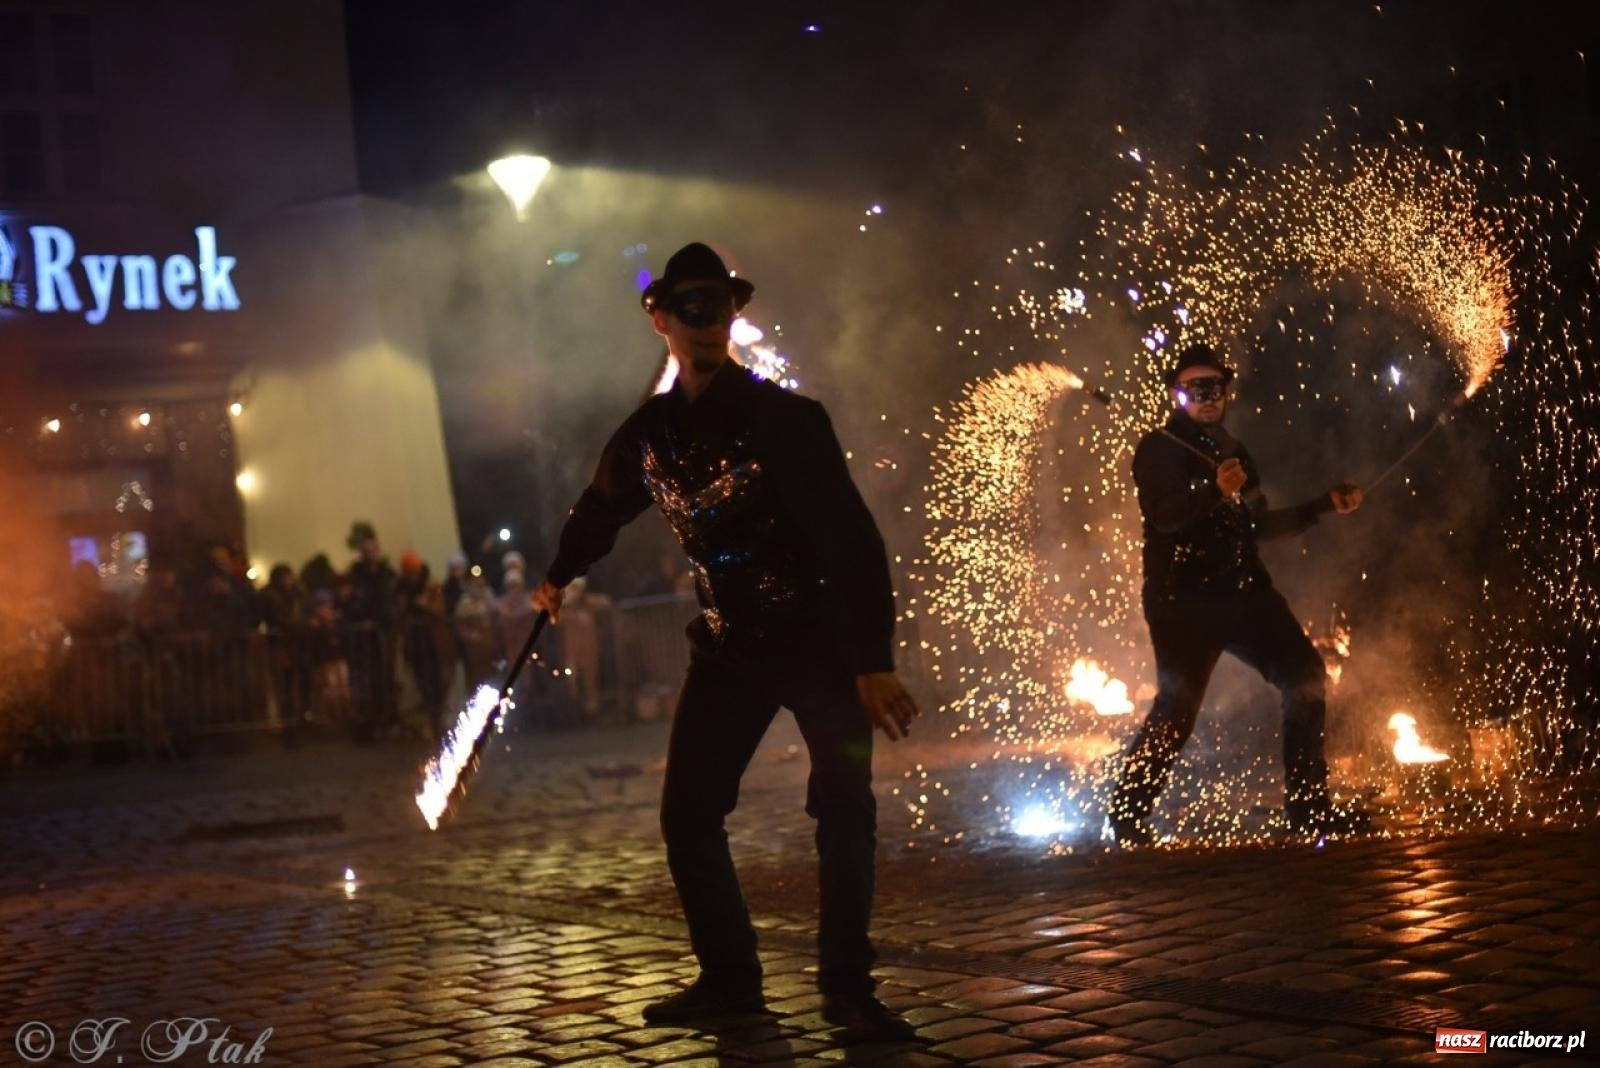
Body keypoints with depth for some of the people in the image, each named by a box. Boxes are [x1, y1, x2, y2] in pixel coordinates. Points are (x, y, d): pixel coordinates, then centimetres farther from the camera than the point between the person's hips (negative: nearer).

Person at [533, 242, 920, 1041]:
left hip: (822, 641, -5)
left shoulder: (784, 419, -17)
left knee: (843, 814, -11)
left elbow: (852, 539, -23)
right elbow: (601, 508, 22)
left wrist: (873, 661, -30)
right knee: (686, 816, 3)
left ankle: (847, 988, 3)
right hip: (729, 648, 5)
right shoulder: (648, 433, -1)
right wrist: (559, 577, 37)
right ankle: (728, 977, 18)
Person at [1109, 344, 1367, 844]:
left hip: (1244, 593, 7)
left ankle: (1308, 805, 7)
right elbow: (1163, 515, -21)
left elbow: (1260, 525, 26)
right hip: (1184, 600, -7)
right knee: (1178, 703, -14)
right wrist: (1215, 490, -37)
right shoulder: (1159, 448, -3)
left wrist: (1325, 504, 22)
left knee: (1305, 676, 0)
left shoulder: (1232, 451, 21)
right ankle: (1127, 814, 0)